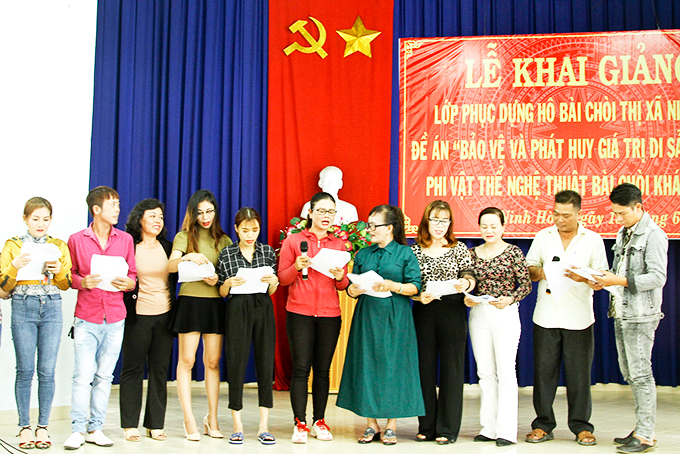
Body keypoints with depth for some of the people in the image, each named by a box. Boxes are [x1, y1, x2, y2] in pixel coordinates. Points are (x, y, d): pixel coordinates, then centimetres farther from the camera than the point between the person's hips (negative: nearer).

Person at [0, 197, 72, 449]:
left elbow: (66, 285, 9)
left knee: (47, 370, -1)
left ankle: (43, 426, 8)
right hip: (23, 308, -1)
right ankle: (24, 427, 9)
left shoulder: (59, 246, 11)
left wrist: (59, 270, -11)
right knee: (25, 370, -2)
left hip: (52, 308, 1)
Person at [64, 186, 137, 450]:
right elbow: (69, 275, 5)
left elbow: (132, 275, 12)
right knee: (83, 375, -7)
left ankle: (95, 428, 15)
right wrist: (82, 282, -15)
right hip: (87, 318, -2)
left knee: (104, 375, 7)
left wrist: (128, 283, -9)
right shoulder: (76, 240, 3)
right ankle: (78, 430, 4)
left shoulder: (125, 239, 10)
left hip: (115, 318, 3)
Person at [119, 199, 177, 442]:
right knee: (133, 369, 3)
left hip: (164, 315, 4)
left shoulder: (168, 247, 12)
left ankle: (155, 424, 14)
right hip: (138, 315, -4)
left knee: (160, 370, 6)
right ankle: (130, 425, 11)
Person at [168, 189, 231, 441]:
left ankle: (212, 419, 12)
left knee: (213, 361, 4)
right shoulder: (184, 236, 5)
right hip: (190, 300, -2)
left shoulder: (223, 240, 14)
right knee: (186, 360, -4)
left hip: (215, 303, 2)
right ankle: (189, 420, 1)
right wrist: (188, 257, -30)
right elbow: (170, 266, -10)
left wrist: (218, 279, -12)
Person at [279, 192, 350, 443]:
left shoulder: (339, 244, 13)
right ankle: (300, 424, 3)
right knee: (301, 368, -4)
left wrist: (341, 277, -8)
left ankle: (319, 422, 14)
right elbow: (283, 279, 3)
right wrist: (297, 267, -15)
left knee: (323, 369, 4)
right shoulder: (293, 241, 5)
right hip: (299, 312, -2)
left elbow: (344, 285, 14)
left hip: (329, 314, 3)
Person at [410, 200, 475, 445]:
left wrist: (466, 283, -22)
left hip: (453, 313, -1)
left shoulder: (459, 249, 7)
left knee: (452, 367, 0)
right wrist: (419, 296, -15)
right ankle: (427, 426, 15)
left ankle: (447, 429, 8)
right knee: (425, 367, 5)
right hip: (423, 313, 1)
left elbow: (469, 277, 0)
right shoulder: (415, 250, 7)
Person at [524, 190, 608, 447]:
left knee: (579, 373, 1)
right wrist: (540, 272, -9)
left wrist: (584, 277, -18)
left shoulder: (593, 240, 5)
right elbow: (528, 269, 13)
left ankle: (581, 426, 14)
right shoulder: (543, 237, 10)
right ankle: (543, 425, 14)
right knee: (543, 370, 4)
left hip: (579, 318, -1)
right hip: (546, 316, 2)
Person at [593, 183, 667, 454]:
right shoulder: (624, 233, 16)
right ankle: (642, 428, 22)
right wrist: (604, 281, 3)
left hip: (641, 315, -9)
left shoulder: (654, 235, -12)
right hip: (621, 312, 9)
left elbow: (657, 277, -18)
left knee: (640, 373, -5)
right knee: (629, 372, 13)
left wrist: (619, 281, -22)